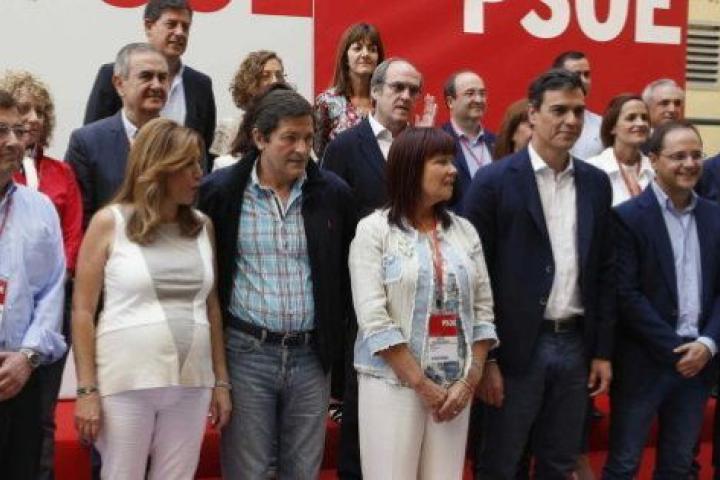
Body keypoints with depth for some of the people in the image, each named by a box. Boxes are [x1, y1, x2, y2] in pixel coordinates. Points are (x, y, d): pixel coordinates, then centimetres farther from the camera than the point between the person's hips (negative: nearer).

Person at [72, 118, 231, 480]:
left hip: (192, 385, 4)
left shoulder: (202, 226, 9)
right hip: (125, 383, -3)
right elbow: (82, 310, -3)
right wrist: (87, 390, -8)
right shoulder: (109, 222, -3)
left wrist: (221, 380, 11)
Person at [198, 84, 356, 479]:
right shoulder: (221, 190, -4)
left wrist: (337, 335, 9)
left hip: (311, 355, 2)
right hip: (246, 353, -2)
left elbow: (346, 271, 11)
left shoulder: (334, 193, 2)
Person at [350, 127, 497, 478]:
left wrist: (470, 380, -3)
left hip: (455, 386, 4)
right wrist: (421, 384, -11)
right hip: (393, 383, -4)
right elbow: (373, 318, -11)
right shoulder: (374, 229, -4)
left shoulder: (464, 231, 9)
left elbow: (483, 310, 8)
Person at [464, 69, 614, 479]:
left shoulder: (596, 183, 7)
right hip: (517, 347, -4)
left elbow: (604, 271, 10)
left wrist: (603, 350, 7)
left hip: (576, 344, 5)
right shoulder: (495, 181, -8)